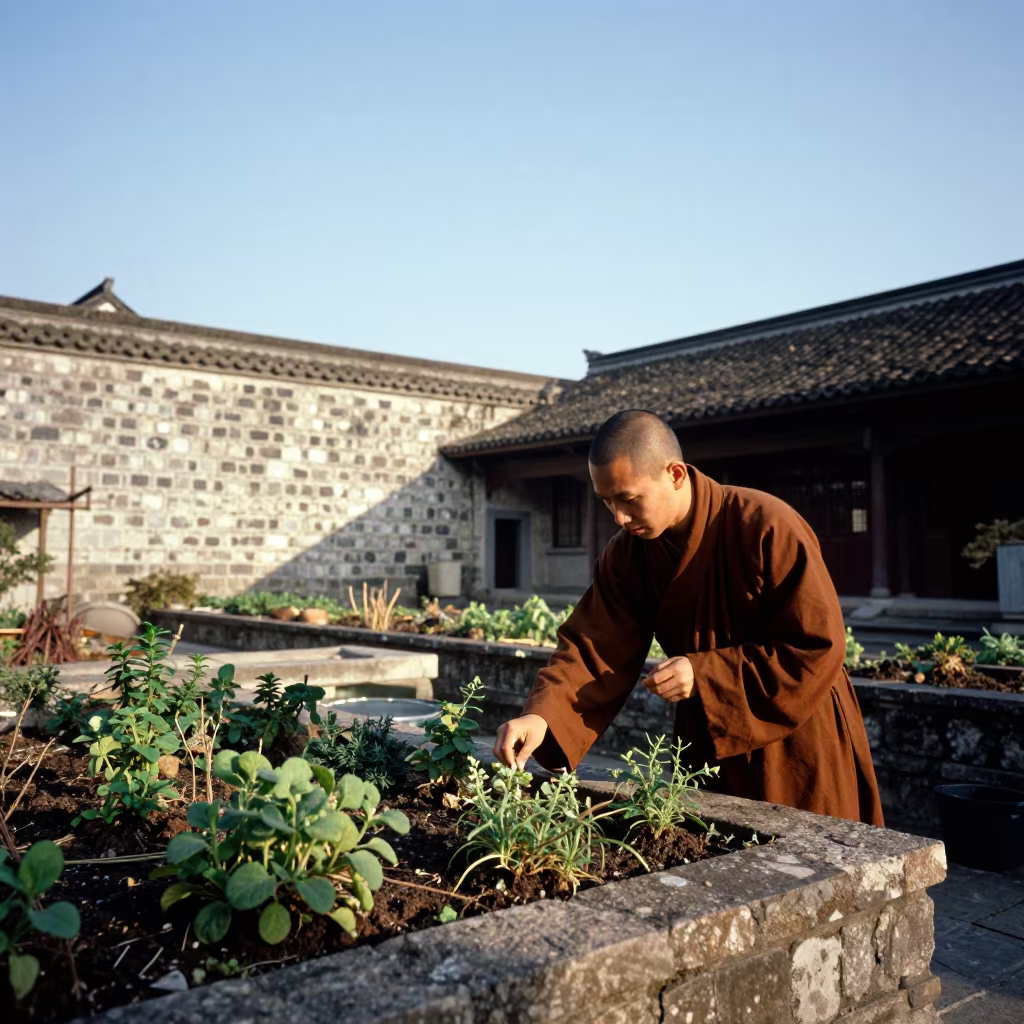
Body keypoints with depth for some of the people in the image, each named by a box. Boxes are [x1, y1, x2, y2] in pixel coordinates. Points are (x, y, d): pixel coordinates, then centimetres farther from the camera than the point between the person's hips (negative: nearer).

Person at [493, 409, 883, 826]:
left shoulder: (768, 529, -24)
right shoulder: (627, 553, -7)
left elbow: (818, 648, -22)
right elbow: (593, 650, -13)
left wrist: (704, 674, -26)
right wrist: (542, 716, -31)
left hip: (795, 747, -5)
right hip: (707, 745, 5)